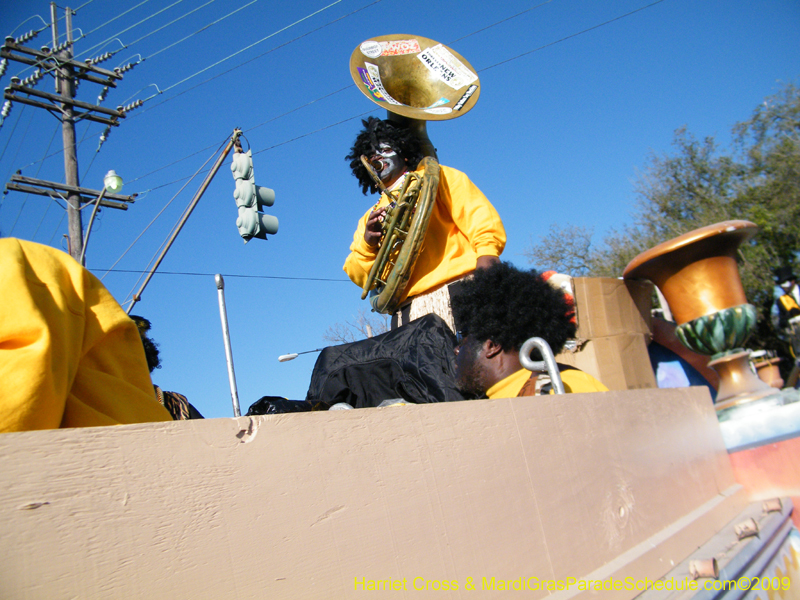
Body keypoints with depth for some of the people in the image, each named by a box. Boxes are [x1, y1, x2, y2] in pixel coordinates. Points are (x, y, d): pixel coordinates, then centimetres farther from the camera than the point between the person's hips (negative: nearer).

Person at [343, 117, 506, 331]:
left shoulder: (434, 177, 18)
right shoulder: (370, 218, 29)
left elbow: (477, 211, 1)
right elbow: (359, 276, 19)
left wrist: (487, 251, -19)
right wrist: (368, 243, -3)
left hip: (456, 291, -3)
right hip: (406, 311, 4)